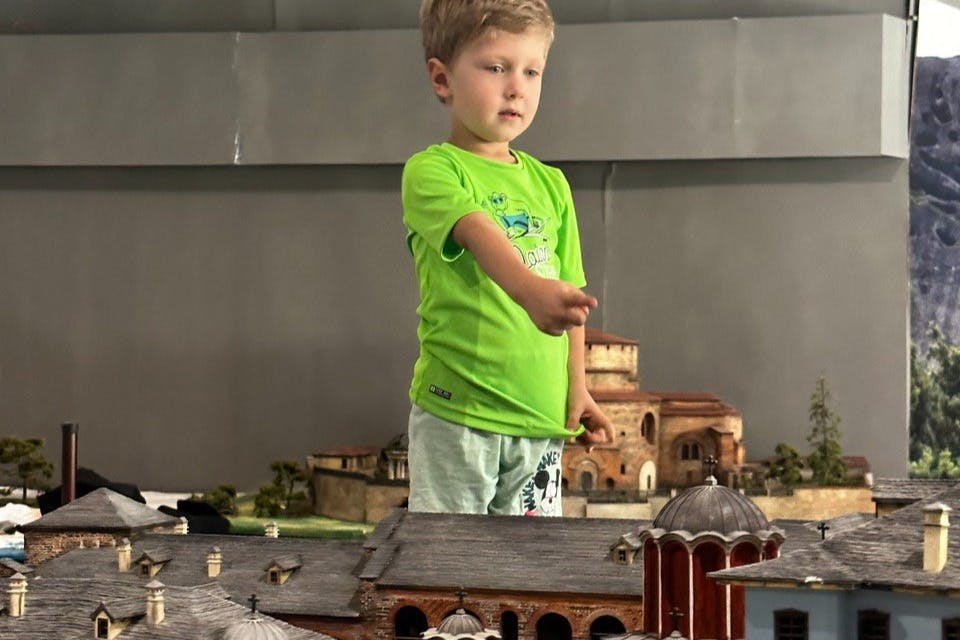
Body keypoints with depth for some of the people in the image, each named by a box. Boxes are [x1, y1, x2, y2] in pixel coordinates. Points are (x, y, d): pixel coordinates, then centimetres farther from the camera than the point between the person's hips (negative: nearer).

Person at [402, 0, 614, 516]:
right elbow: (478, 233, -26)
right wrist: (530, 289, -44)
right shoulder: (431, 171, -5)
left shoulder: (550, 184, 15)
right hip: (456, 413, -5)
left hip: (540, 415, 6)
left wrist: (577, 389, 11)